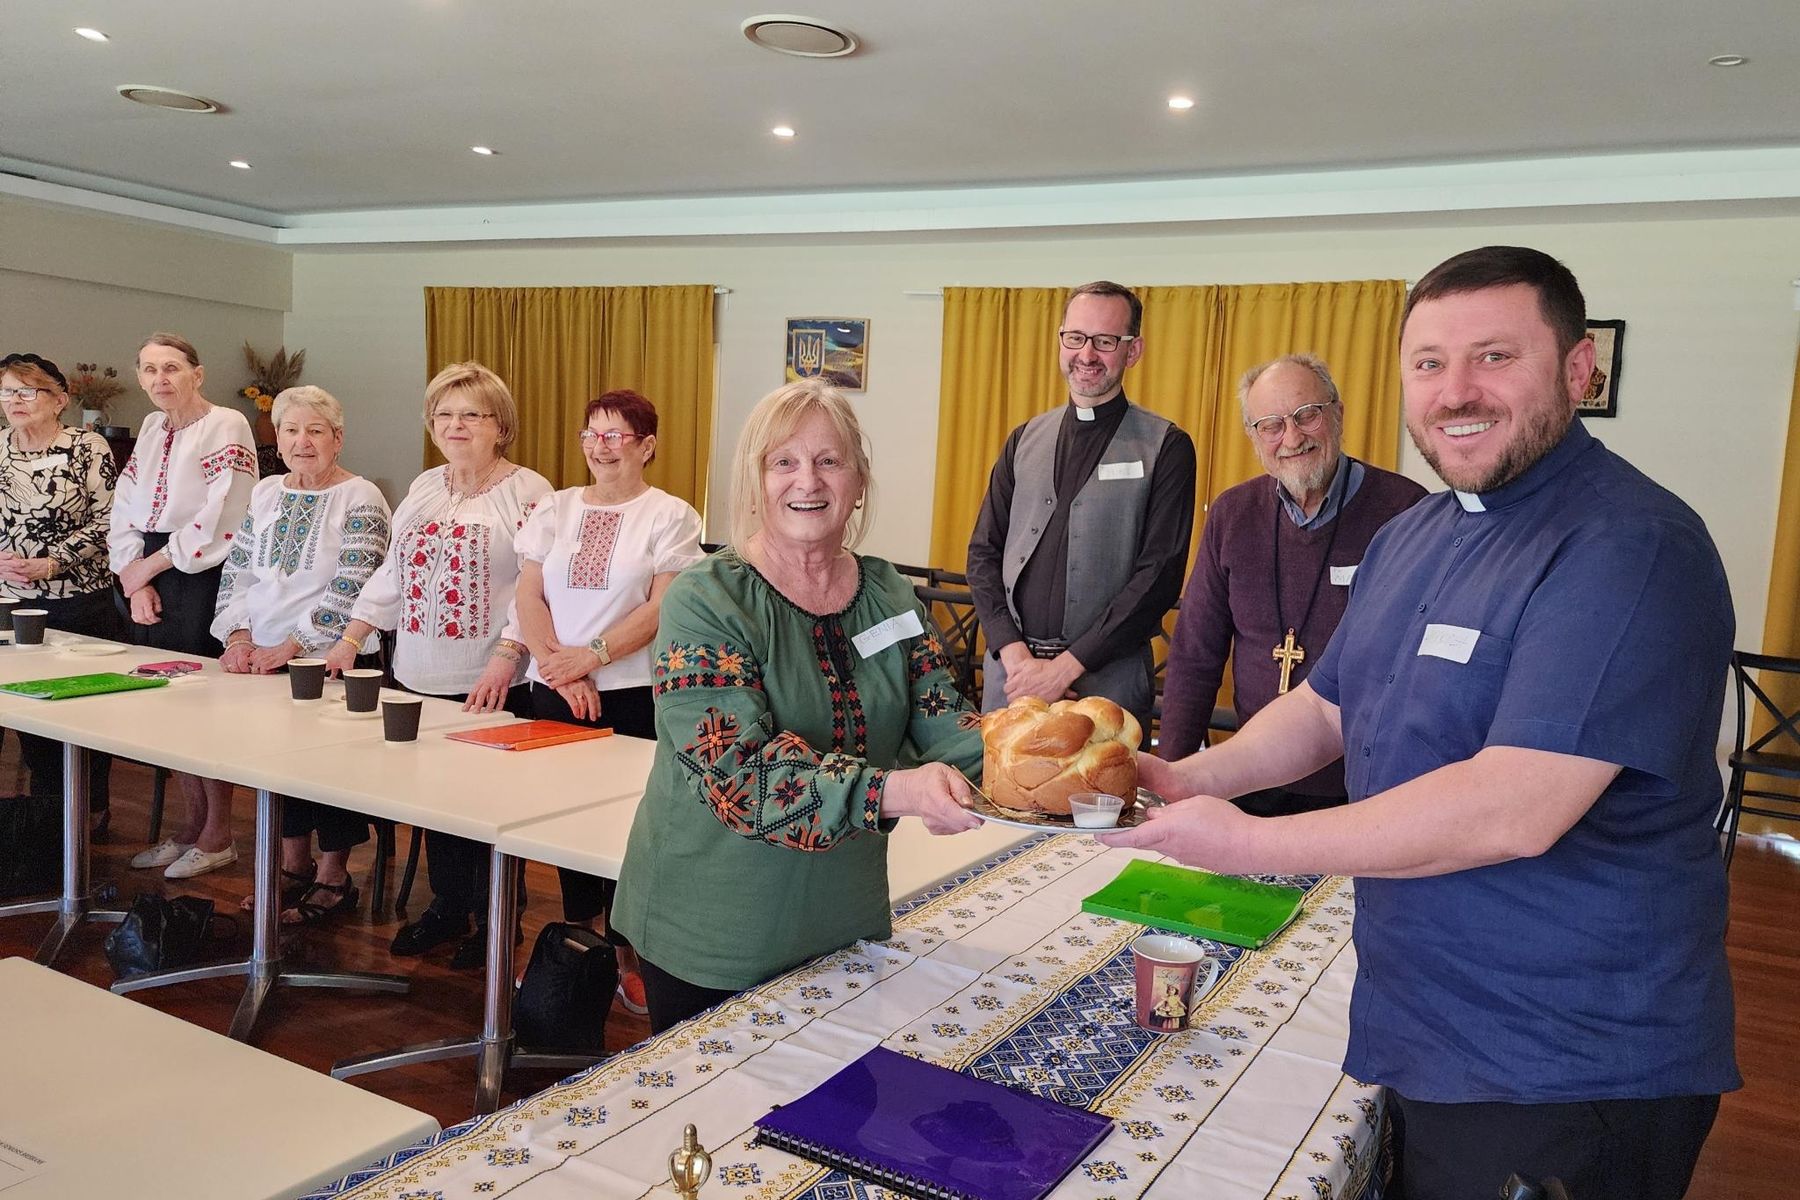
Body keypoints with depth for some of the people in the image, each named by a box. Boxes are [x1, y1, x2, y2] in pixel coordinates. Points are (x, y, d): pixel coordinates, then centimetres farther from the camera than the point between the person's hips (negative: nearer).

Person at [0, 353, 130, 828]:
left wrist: (53, 562, -16)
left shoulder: (88, 447, -6)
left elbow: (107, 521, -9)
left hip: (83, 598, -4)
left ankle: (93, 809, 18)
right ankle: (46, 808, 26)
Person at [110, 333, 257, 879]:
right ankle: (193, 824, 24)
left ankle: (218, 835, 11)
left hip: (203, 578, -7)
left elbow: (220, 522, -17)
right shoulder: (151, 429, 15)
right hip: (150, 582, 7)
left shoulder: (226, 426, -8)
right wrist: (136, 583, -3)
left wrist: (147, 566, -8)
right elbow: (125, 512, 11)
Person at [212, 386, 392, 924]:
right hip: (263, 658, 6)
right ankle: (294, 865, 28)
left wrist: (291, 646, -18)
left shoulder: (360, 500, -9)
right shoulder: (265, 493, 11)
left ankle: (333, 878, 14)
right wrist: (238, 636, -4)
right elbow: (237, 570, 11)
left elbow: (349, 590, -15)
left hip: (330, 659, -6)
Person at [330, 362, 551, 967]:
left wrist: (505, 658, -22)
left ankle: (494, 919, 16)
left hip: (490, 686, -6)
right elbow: (392, 571, 18)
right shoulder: (423, 488, 14)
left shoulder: (527, 492, -7)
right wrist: (350, 639, 11)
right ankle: (447, 905, 29)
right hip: (420, 678, 6)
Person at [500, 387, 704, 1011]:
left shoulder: (670, 515, -1)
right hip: (554, 692, 4)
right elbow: (528, 595, 5)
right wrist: (558, 667, -9)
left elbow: (662, 608, -9)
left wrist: (591, 656, -17)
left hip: (633, 692, -4)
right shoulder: (556, 509, 11)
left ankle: (626, 953, 16)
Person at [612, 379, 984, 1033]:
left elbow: (941, 721, -2)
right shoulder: (705, 601, -15)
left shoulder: (888, 595, 2)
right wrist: (891, 791, -38)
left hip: (846, 924, 5)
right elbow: (738, 771, -25)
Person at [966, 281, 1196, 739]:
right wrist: (1015, 654, -6)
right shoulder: (1025, 440, 10)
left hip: (1108, 675, -3)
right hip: (1010, 665, 4)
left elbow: (1160, 574, -9)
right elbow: (984, 552, 8)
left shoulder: (1166, 447, -3)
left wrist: (1067, 665, -13)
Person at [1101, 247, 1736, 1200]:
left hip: (1564, 1072, -7)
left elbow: (1516, 811, -30)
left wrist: (1249, 844, -25)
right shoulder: (1409, 535, 8)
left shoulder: (1629, 548, -22)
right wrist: (1194, 778, -5)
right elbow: (1326, 708, 13)